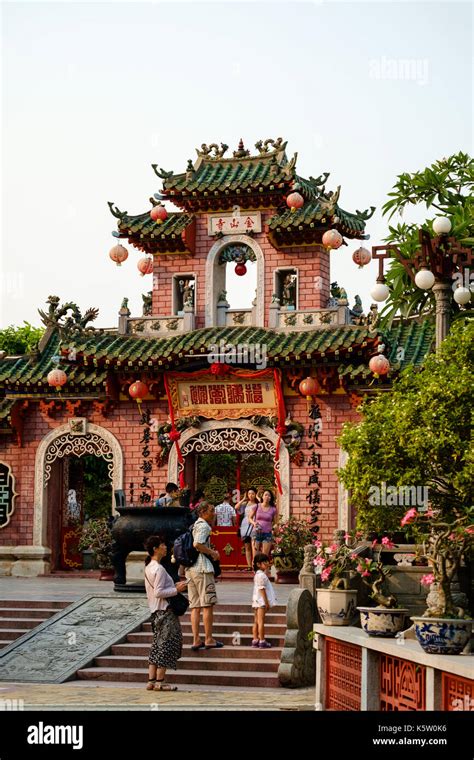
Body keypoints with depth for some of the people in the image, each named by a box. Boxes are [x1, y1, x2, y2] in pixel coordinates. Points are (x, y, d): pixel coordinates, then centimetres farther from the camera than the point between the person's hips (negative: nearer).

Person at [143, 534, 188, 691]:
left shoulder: (149, 567, 13)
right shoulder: (159, 568, -17)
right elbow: (158, 592, -22)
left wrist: (174, 586, 14)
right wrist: (176, 590, -15)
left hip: (156, 611, 10)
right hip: (165, 611, -10)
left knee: (157, 646, 12)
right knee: (166, 644, -4)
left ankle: (151, 681, 12)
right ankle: (160, 682, -2)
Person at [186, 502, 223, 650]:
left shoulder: (194, 526, 22)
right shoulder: (203, 525, -8)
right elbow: (197, 544, -22)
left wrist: (211, 552, 19)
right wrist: (213, 553, -10)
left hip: (190, 569, 9)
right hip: (202, 567, -9)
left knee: (195, 606, 6)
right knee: (208, 604, -4)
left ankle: (196, 640, 5)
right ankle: (208, 639, -3)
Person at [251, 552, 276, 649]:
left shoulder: (257, 574, 16)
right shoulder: (261, 575, -15)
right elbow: (262, 589, -18)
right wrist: (266, 602, -18)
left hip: (256, 601, 10)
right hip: (261, 601, -10)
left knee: (256, 621, 11)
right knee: (261, 621, -7)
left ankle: (255, 640, 14)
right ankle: (262, 641, -6)